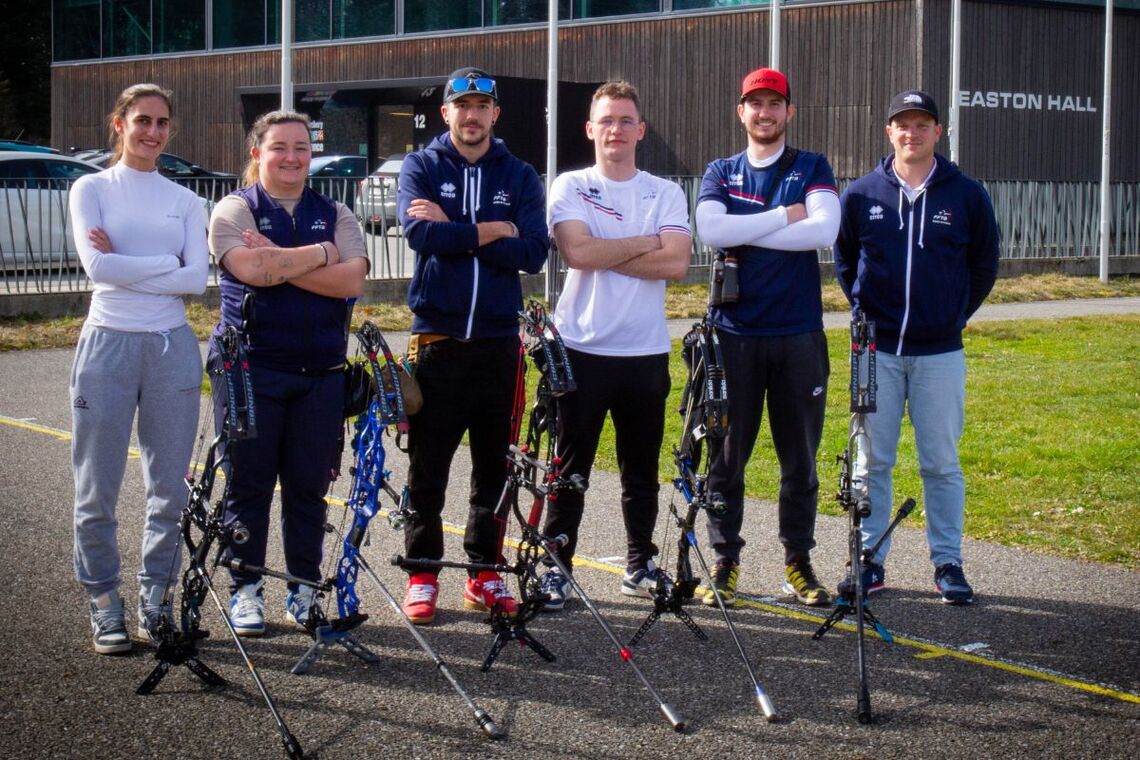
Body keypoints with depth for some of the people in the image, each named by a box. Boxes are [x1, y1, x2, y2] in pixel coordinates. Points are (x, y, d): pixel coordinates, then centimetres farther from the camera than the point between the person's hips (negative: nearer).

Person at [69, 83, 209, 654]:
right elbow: (97, 265, -12)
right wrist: (166, 265, -9)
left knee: (171, 488, 5)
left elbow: (197, 279, -4)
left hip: (173, 348, 3)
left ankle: (156, 597, 17)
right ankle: (104, 604, 10)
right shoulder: (92, 189, 4)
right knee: (97, 489, 0)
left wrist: (126, 266, -9)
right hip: (108, 344, -3)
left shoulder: (185, 201, 11)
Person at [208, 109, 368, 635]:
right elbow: (252, 269, -18)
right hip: (250, 369, -3)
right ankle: (246, 591, 10)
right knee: (249, 484, 1)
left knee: (309, 486, 5)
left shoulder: (335, 215, 11)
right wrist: (321, 253, -8)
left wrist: (281, 263, -14)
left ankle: (304, 590, 15)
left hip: (321, 371, 3)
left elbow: (351, 280, -7)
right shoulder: (235, 210, 2)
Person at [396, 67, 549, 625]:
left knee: (495, 465, 7)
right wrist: (491, 231, -11)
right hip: (437, 337, -2)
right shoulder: (421, 167, 4)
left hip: (498, 339, 2)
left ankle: (486, 572, 16)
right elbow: (419, 232, -15)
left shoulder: (519, 176, 8)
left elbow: (533, 251, -7)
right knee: (428, 467, 2)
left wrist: (454, 231, -11)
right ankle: (423, 575, 10)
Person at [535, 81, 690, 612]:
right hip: (581, 348, -2)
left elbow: (676, 263, -8)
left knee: (641, 468, 11)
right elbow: (577, 252, -16)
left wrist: (604, 254, -12)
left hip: (646, 353, 2)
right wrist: (649, 241, -8)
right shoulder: (570, 187, 2)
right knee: (570, 467, 1)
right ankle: (556, 569, 8)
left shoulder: (665, 193, 8)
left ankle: (640, 565, 22)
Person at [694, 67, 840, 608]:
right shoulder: (720, 173, 10)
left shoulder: (812, 169, 6)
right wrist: (784, 216, -11)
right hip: (734, 334, 0)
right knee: (726, 455, 1)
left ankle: (798, 562, 16)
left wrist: (746, 237, -12)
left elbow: (824, 231, -13)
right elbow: (710, 230, -11)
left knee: (800, 456, 5)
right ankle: (725, 563, 10)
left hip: (799, 336, 0)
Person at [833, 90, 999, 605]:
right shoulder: (862, 194, 3)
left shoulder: (966, 195, 1)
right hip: (877, 351, 1)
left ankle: (948, 563, 12)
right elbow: (844, 260, 16)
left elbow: (984, 266, 12)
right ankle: (870, 561, 12)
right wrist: (864, 310, 9)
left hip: (940, 353, -1)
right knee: (872, 461, 4)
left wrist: (955, 315, 7)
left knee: (941, 463, 3)